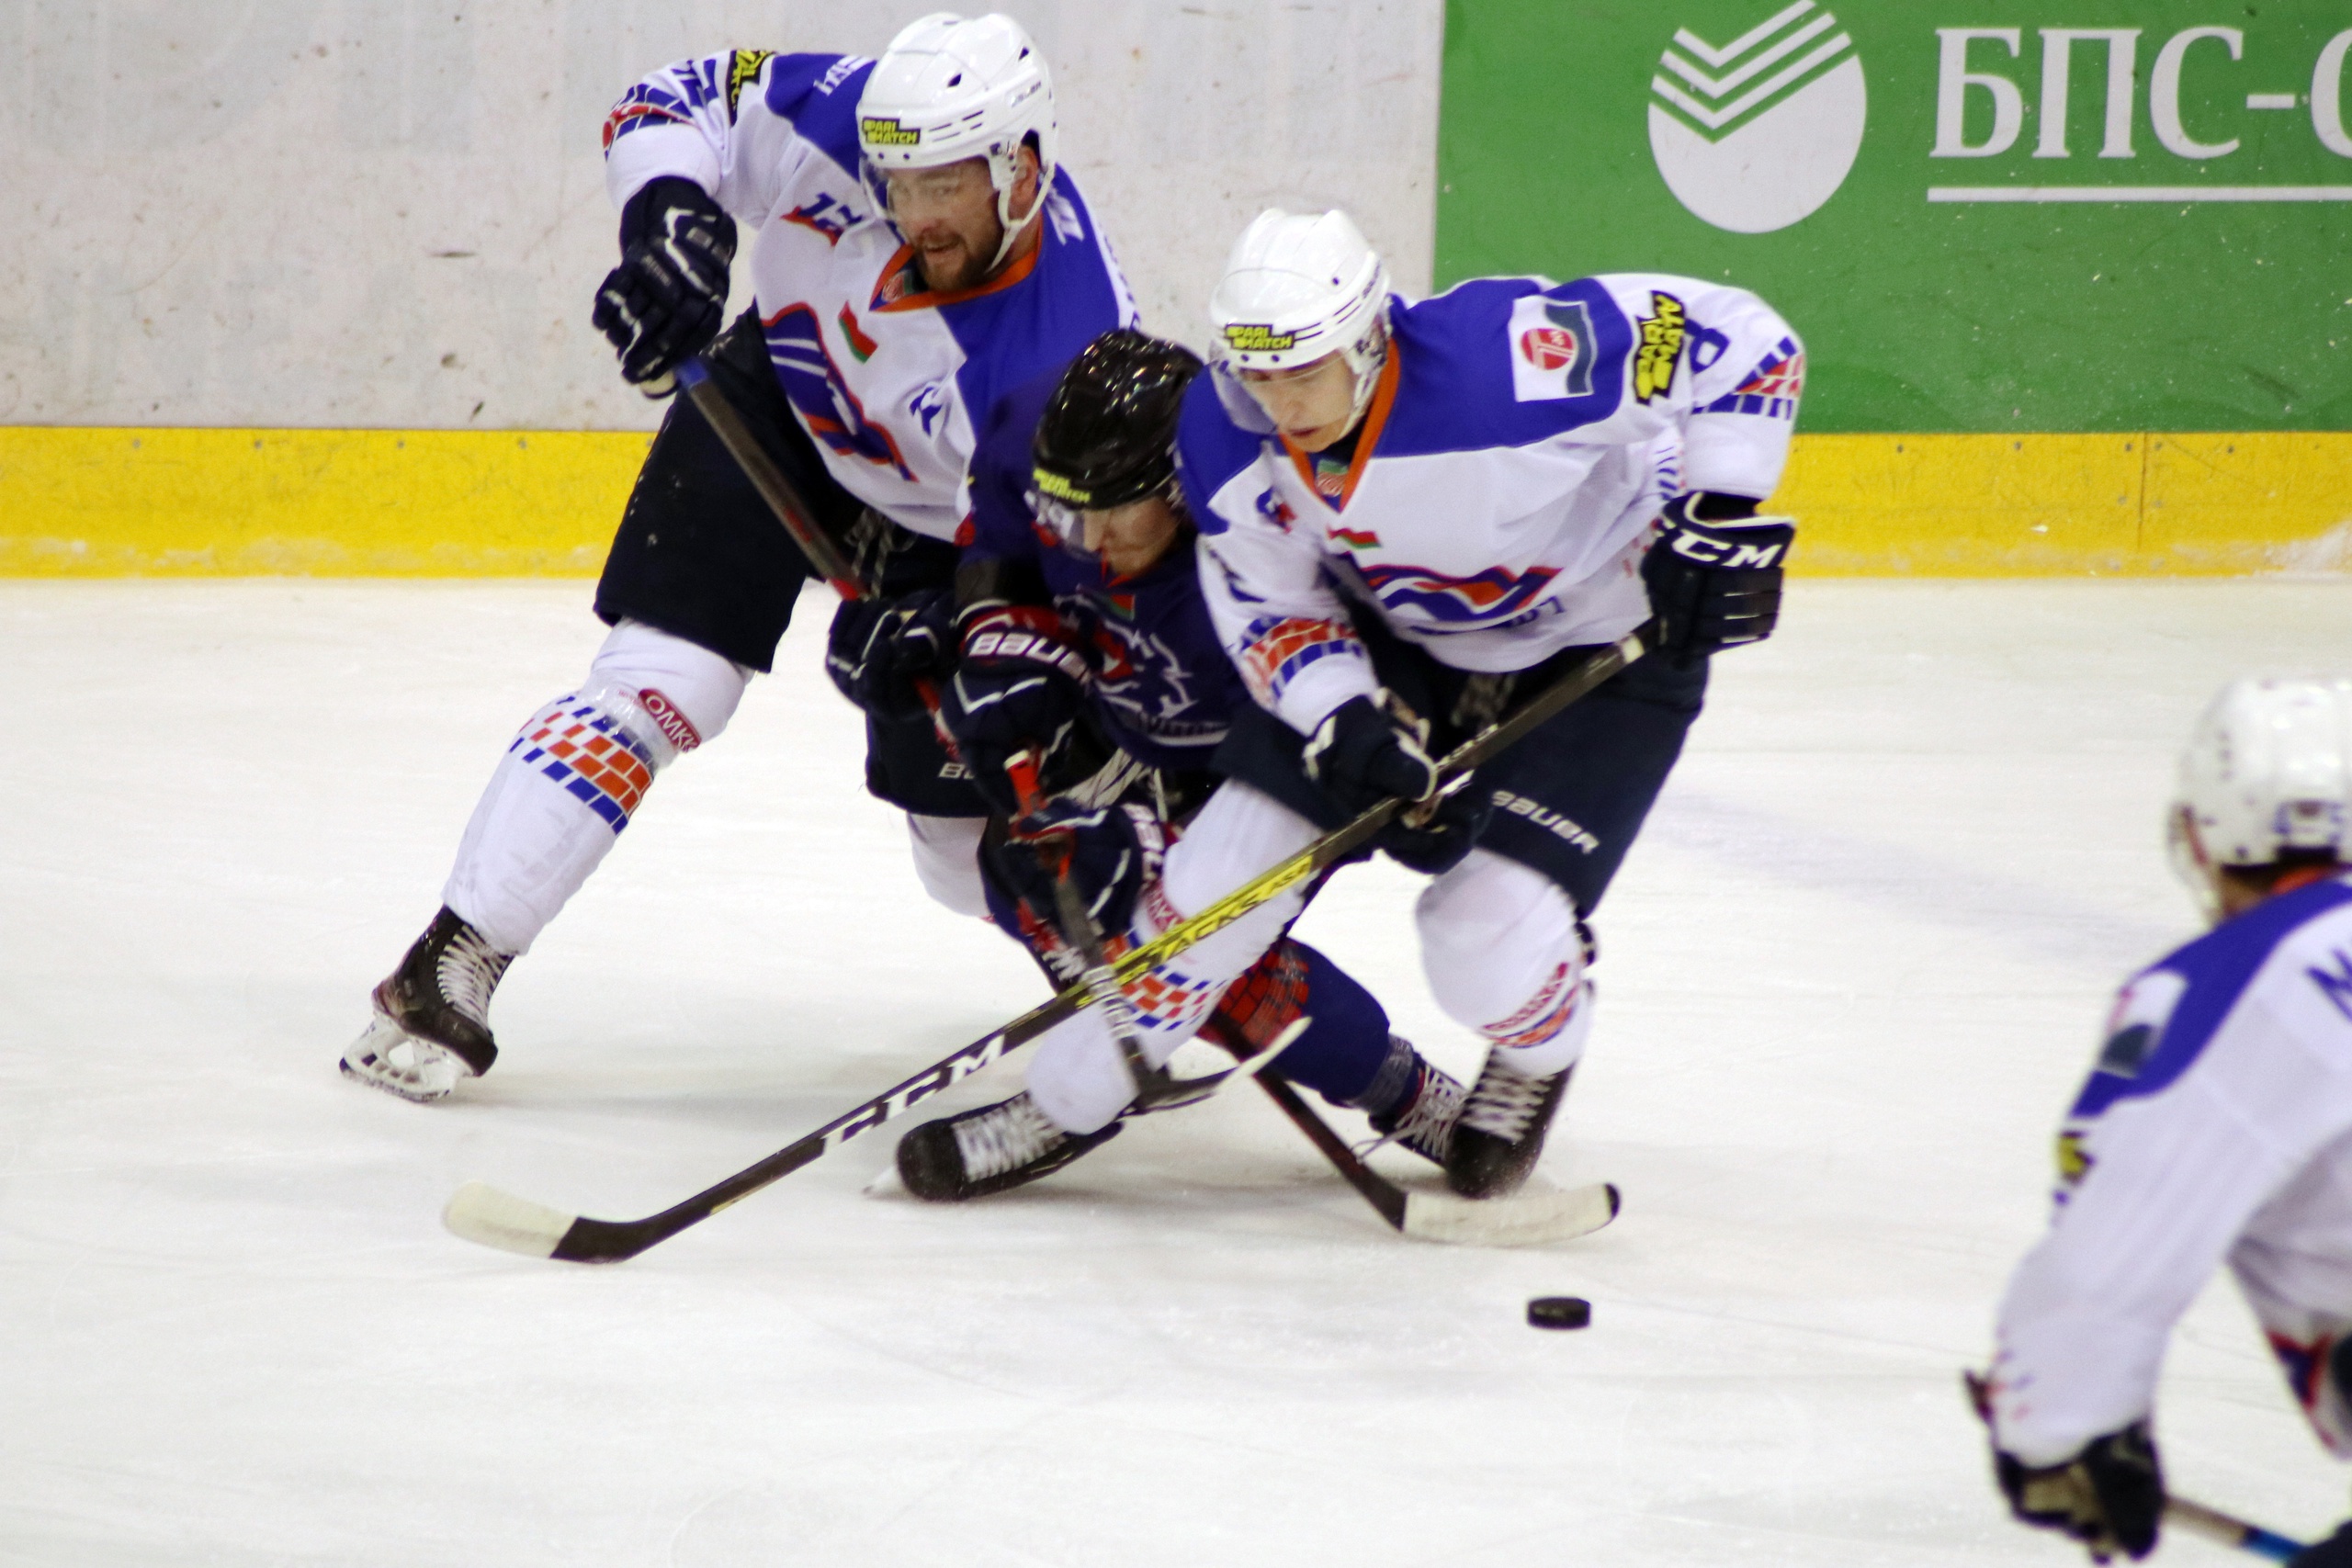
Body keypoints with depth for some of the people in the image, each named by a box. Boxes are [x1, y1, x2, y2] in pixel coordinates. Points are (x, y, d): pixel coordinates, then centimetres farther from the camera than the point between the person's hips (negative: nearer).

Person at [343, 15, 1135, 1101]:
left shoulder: (1070, 349, -37)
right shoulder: (847, 120, -31)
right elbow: (677, 104, -15)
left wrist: (942, 628, -45)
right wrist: (671, 216, -34)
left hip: (941, 522, -1)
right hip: (774, 404, 2)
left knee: (977, 848, 0)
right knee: (656, 687, -16)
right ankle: (449, 971, -13)